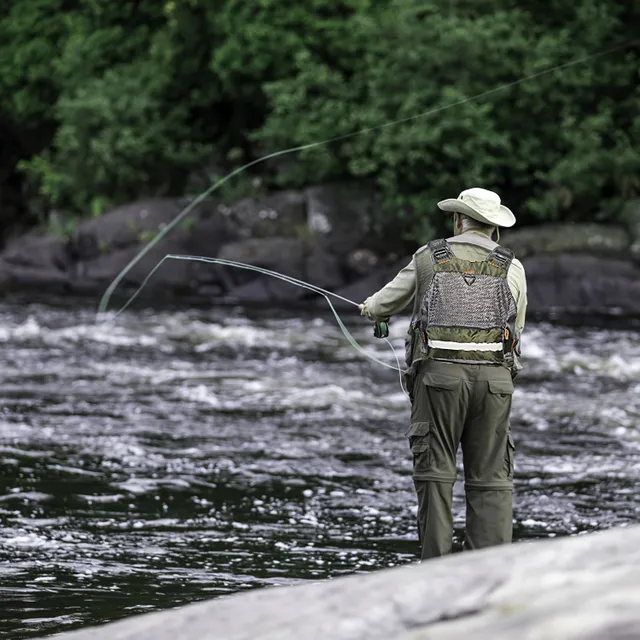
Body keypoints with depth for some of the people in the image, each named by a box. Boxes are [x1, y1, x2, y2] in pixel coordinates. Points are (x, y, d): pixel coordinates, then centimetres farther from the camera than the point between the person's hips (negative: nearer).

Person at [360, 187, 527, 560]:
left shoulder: (429, 258, 9)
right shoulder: (512, 268, 9)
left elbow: (385, 304, 23)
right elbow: (515, 329, 15)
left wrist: (371, 308, 47)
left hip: (440, 373, -1)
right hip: (494, 376, 1)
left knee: (435, 473, 4)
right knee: (491, 480, 3)